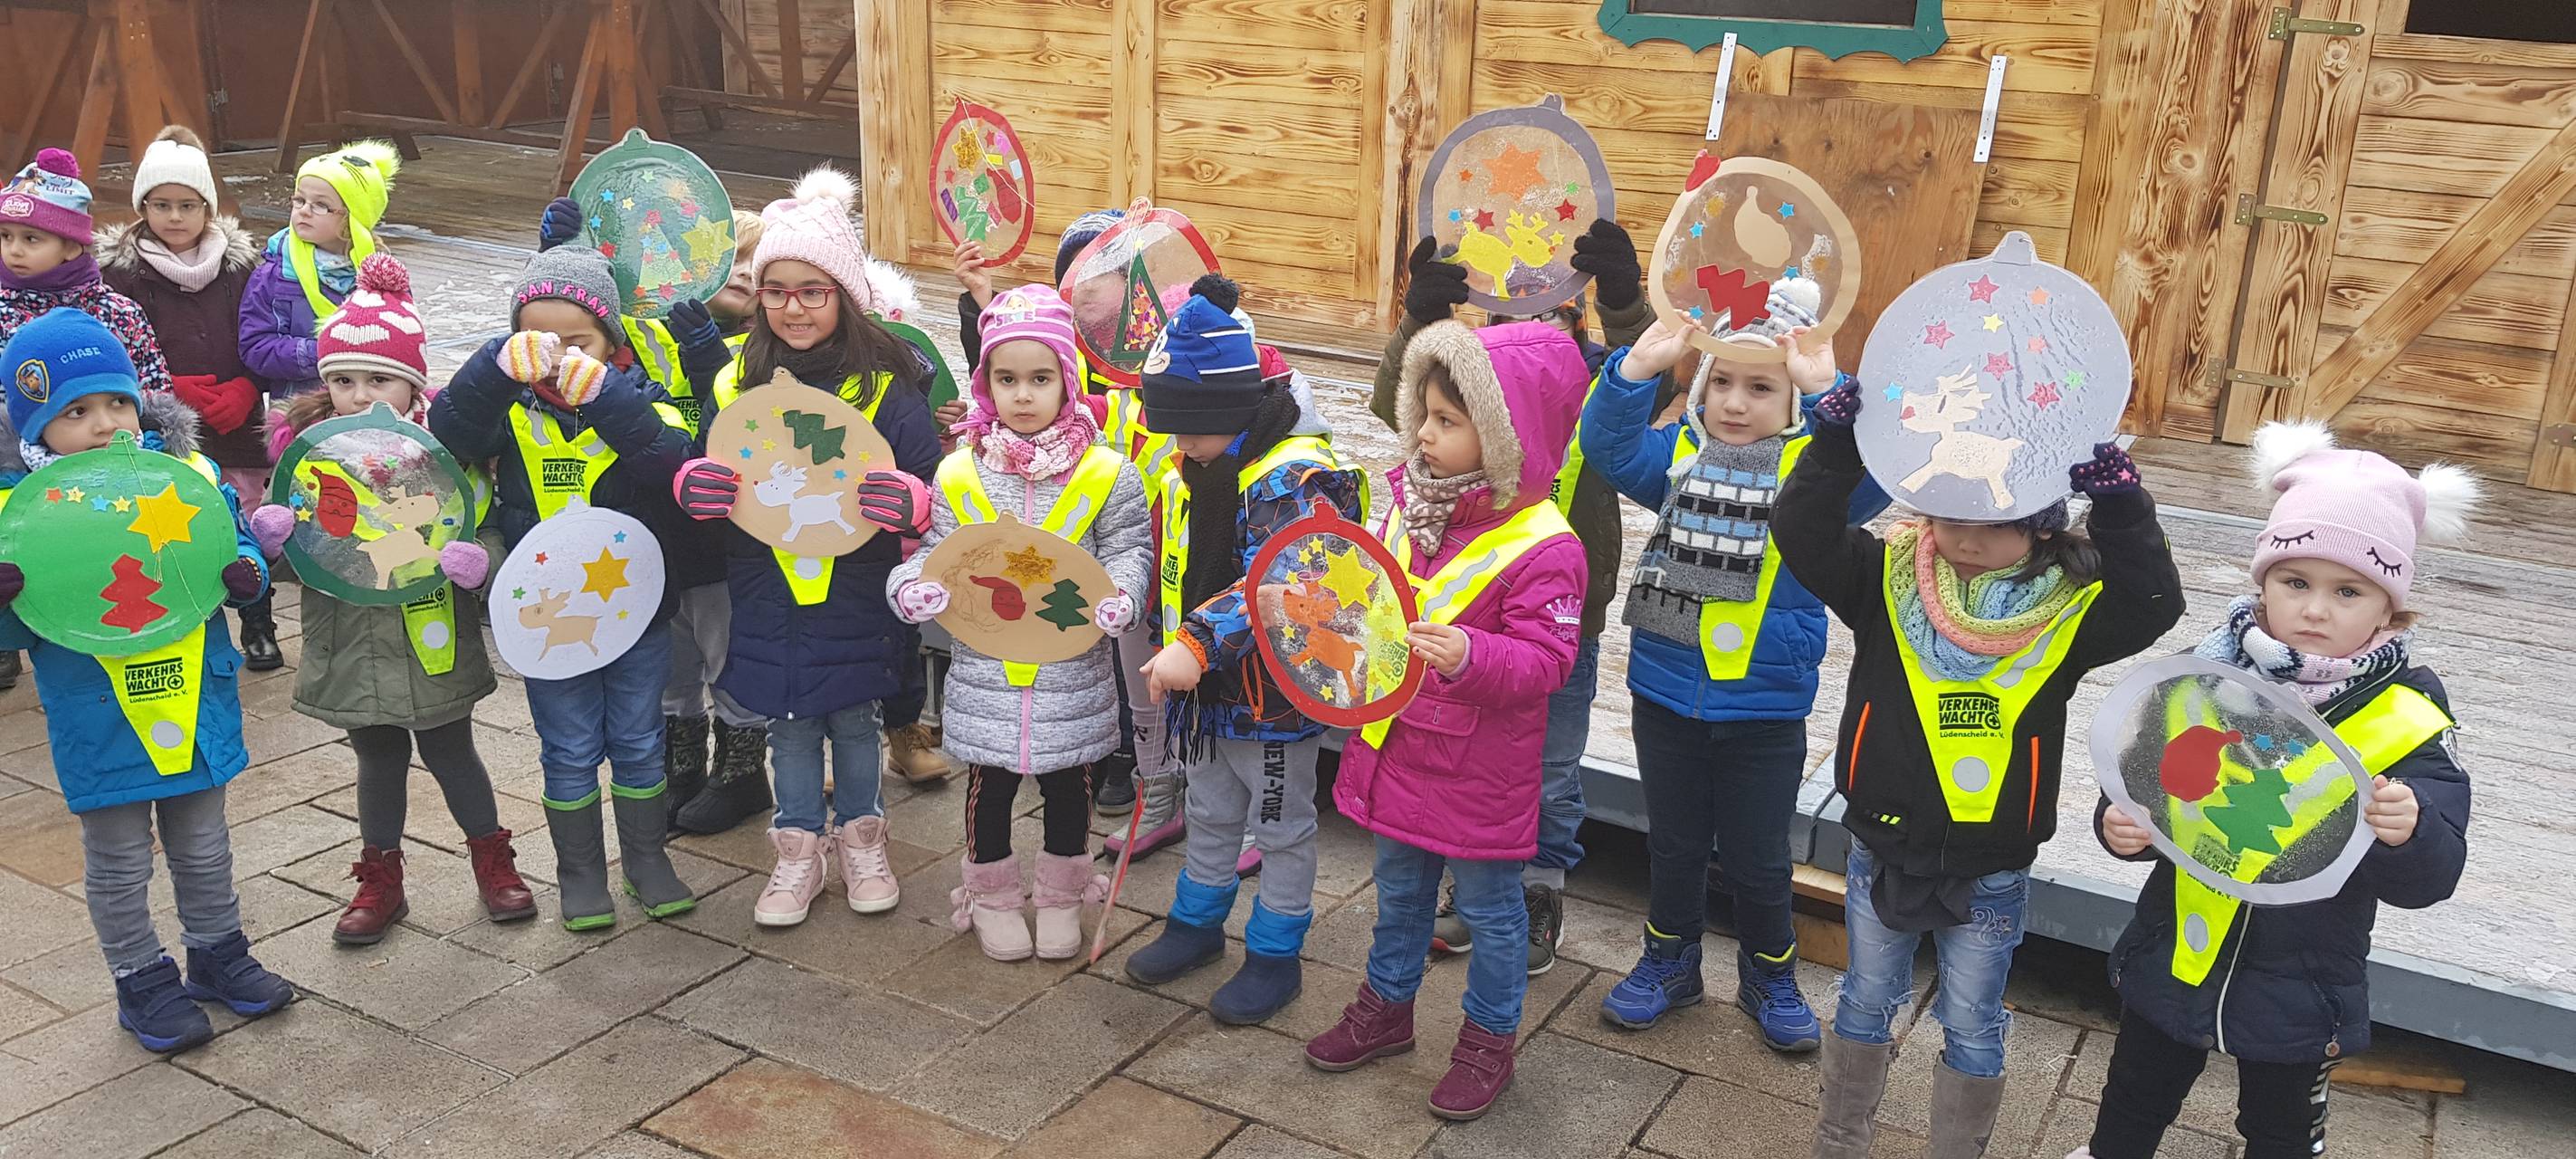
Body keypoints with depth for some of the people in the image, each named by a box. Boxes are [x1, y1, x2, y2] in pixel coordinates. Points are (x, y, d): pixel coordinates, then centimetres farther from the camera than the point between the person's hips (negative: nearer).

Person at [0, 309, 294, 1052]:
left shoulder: (189, 472, -4)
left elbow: (235, 543, 7)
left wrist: (247, 574, -15)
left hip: (196, 701, 3)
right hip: (97, 719, -3)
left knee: (202, 844, 20)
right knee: (118, 859, 13)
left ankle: (216, 953, 39)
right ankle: (142, 983, 30)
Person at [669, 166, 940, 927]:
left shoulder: (886, 384, -9)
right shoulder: (737, 382, 0)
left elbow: (934, 487, -11)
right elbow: (698, 474, 7)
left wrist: (908, 501, -33)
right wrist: (690, 486, -17)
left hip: (856, 600, -2)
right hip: (766, 600, 2)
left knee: (854, 722, 13)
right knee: (788, 727, 14)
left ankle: (861, 840, 34)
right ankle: (799, 851, 31)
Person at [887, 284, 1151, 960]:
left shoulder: (1105, 474, -5)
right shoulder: (960, 474, -2)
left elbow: (1129, 550, -3)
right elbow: (937, 552, 3)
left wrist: (1117, 595, -23)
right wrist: (914, 585, -17)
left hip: (1073, 669, 0)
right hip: (986, 668, 0)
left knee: (1068, 784, 15)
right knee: (991, 784, 12)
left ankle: (1061, 897, 35)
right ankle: (992, 897, 33)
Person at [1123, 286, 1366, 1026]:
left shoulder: (1297, 480, -24)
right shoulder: (1188, 477, 4)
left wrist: (1200, 644, -43)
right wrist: (1173, 646, 16)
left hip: (1272, 695, -8)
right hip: (1201, 688, 8)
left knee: (1282, 831, 11)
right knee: (1210, 817, 24)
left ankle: (1274, 957, 25)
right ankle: (1197, 924, 42)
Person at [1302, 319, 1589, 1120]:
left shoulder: (1542, 546, -22)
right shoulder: (1412, 506, -1)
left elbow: (1544, 659, -24)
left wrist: (1470, 656, -39)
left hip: (1480, 772, -7)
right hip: (1397, 746, 7)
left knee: (1488, 905, 13)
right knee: (1400, 889, 25)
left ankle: (1489, 1039, 32)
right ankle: (1387, 1007, 45)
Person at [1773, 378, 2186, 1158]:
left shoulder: (2068, 612, -13)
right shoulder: (1888, 580, -10)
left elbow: (2154, 601, -30)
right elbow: (1802, 534, -22)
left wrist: (2114, 493, -39)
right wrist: (1844, 429, -34)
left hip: (1990, 874, -2)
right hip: (1882, 851, 2)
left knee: (1972, 1031, 17)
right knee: (1866, 1007, 21)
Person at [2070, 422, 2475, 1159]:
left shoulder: (2408, 719, -15)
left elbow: (2429, 879, -16)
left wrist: (2406, 835, -38)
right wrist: (2122, 825, -24)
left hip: (2297, 992, -1)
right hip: (2172, 959, 2)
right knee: (2135, 1100, 25)